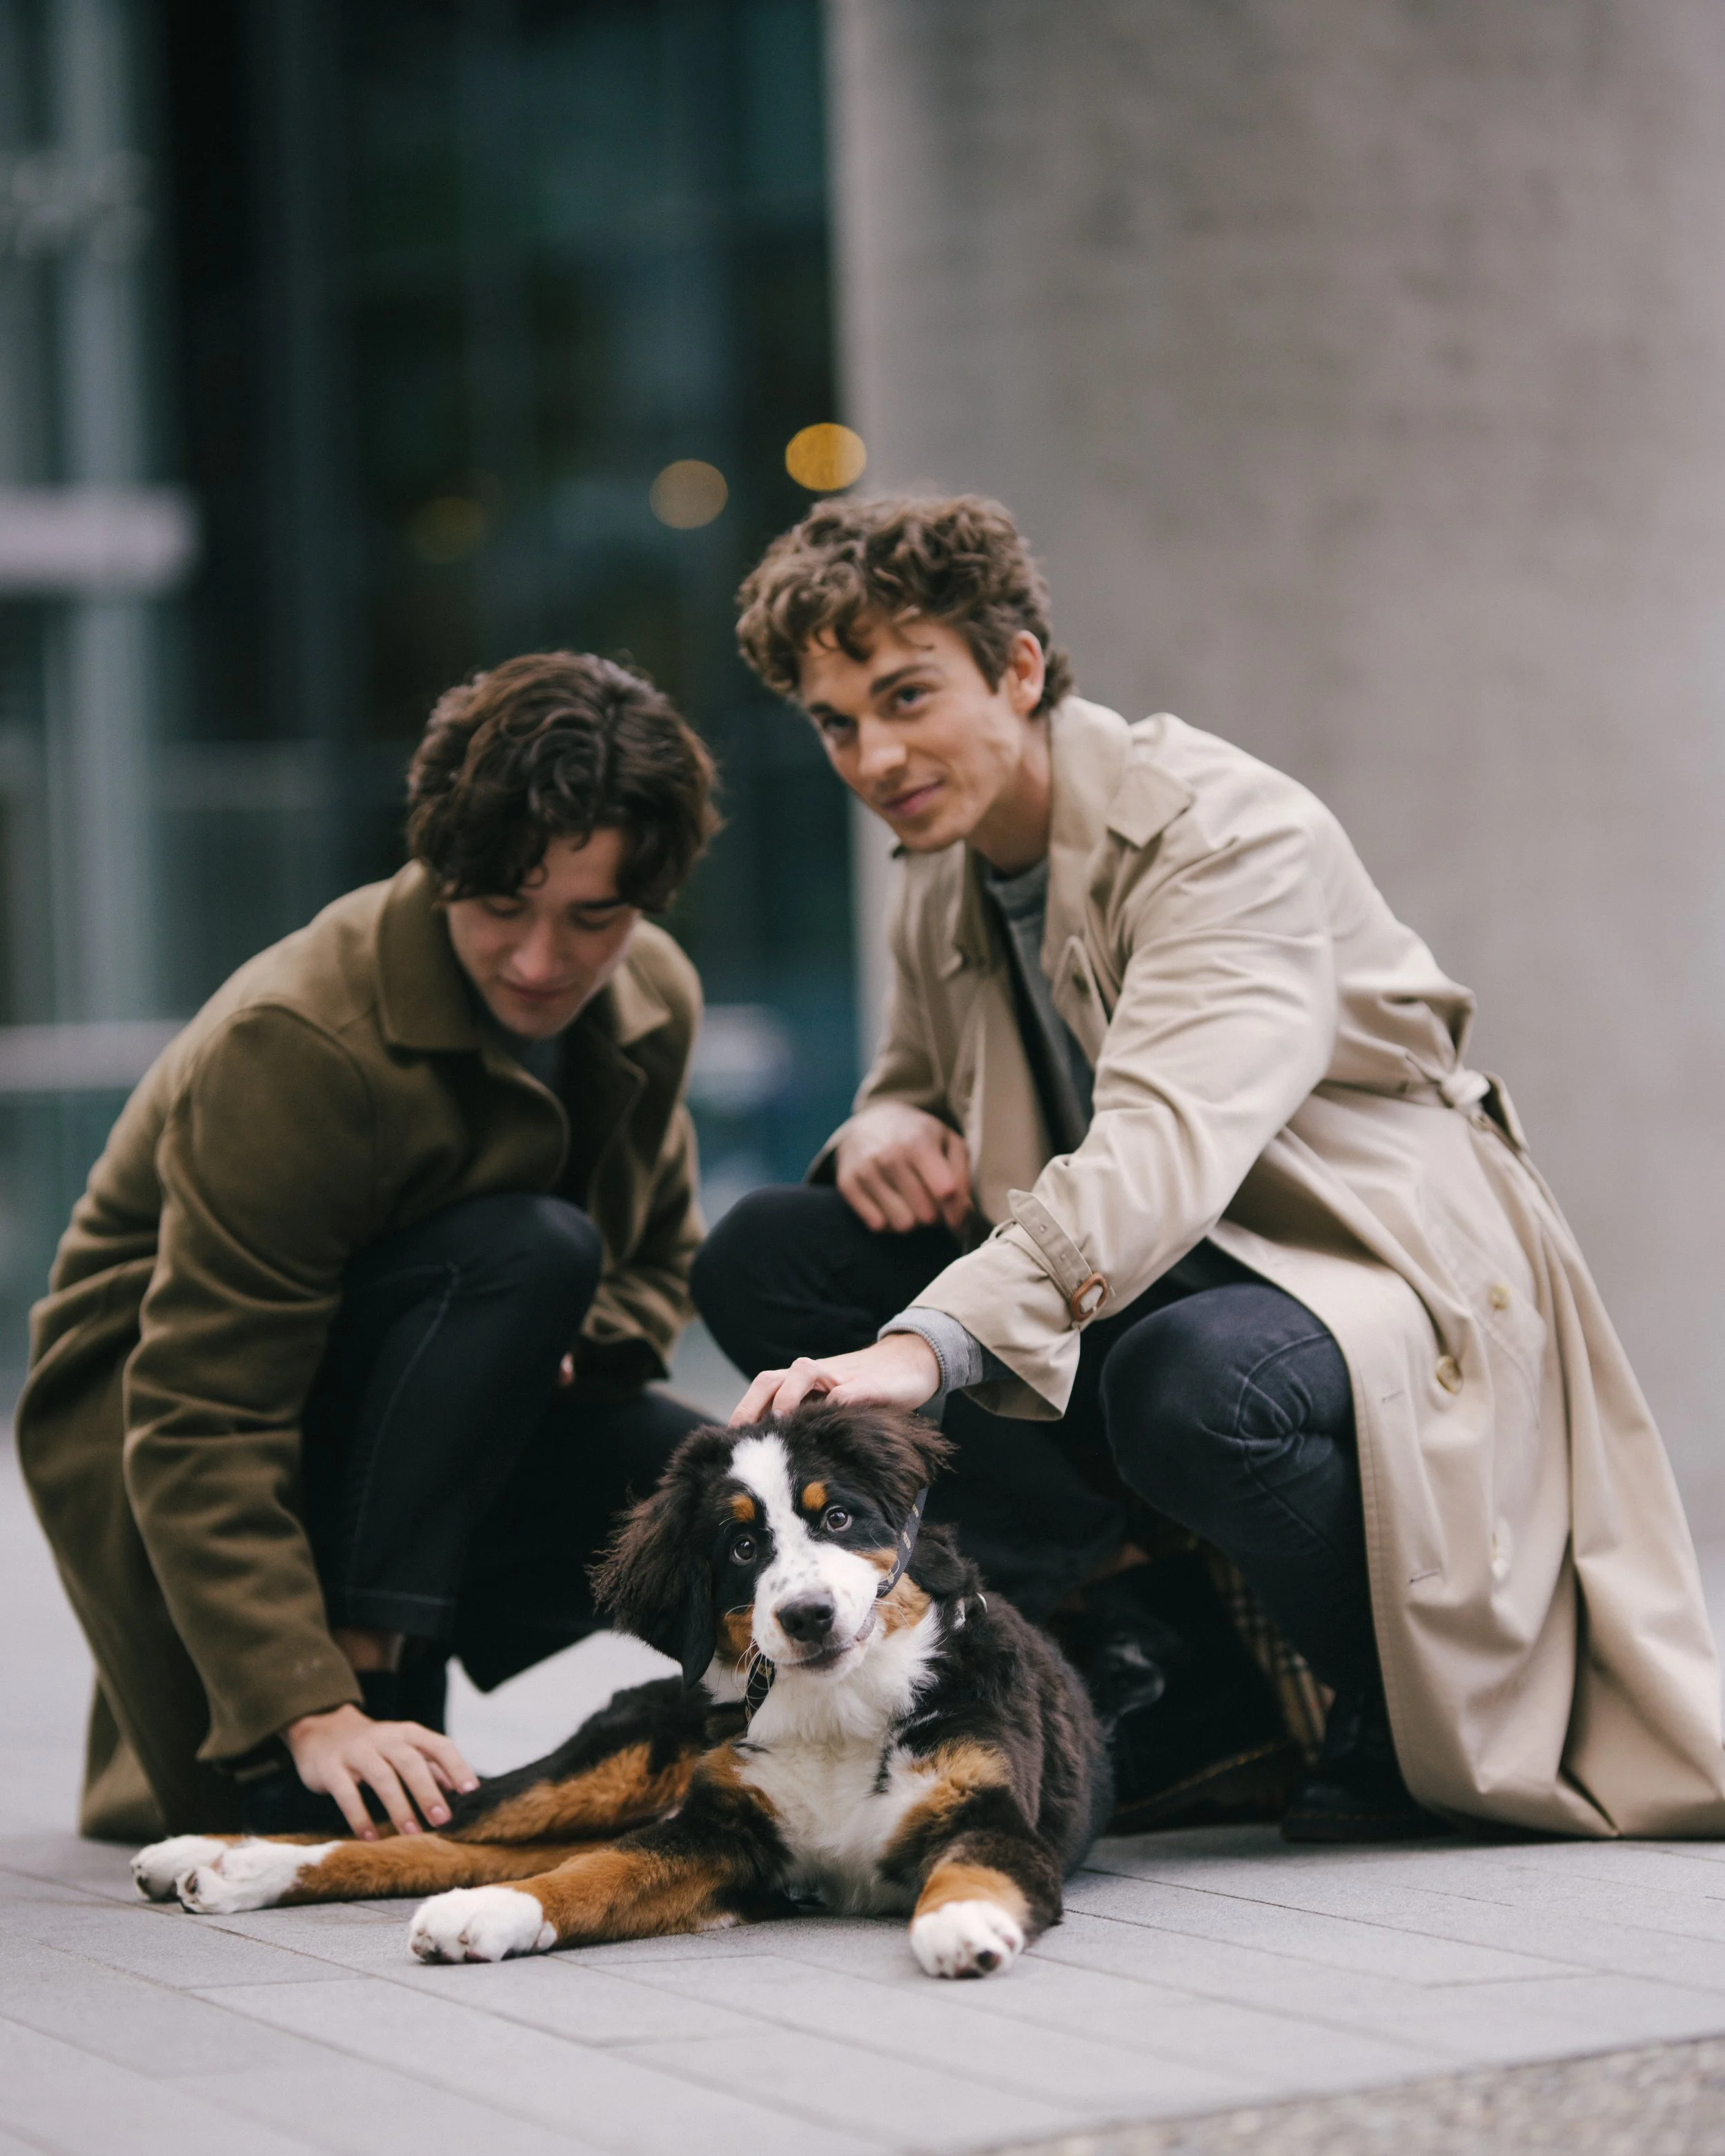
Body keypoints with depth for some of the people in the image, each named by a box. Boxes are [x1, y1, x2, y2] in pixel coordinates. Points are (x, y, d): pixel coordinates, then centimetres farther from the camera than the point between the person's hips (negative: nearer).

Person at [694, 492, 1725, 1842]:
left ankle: (1420, 1700, -10)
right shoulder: (943, 880, 5)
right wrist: (888, 1126, -6)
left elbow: (1162, 1147, -36)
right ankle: (1140, 1626, -11)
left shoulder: (1229, 833, -20)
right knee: (762, 1259, -8)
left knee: (1191, 1387, -42)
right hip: (1127, 1289, 8)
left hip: (1377, 1278, -8)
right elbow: (917, 1076, 23)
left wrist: (926, 1344, -51)